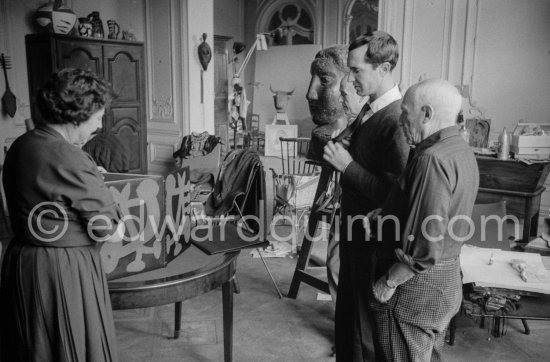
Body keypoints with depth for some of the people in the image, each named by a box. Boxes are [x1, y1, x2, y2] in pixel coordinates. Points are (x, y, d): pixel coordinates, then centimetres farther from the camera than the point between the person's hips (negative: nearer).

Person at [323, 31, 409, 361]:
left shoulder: (398, 120, -24)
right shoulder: (370, 109, 3)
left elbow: (393, 194, -27)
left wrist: (348, 165, -23)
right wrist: (340, 148, -2)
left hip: (374, 237, -9)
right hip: (354, 227, 9)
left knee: (368, 325, 11)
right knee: (347, 311, 25)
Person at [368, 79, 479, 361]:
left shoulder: (432, 159, -24)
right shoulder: (462, 151, 6)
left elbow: (426, 246, -27)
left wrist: (389, 281, -15)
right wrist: (386, 214, 8)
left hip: (419, 285, -9)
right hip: (449, 279, 9)